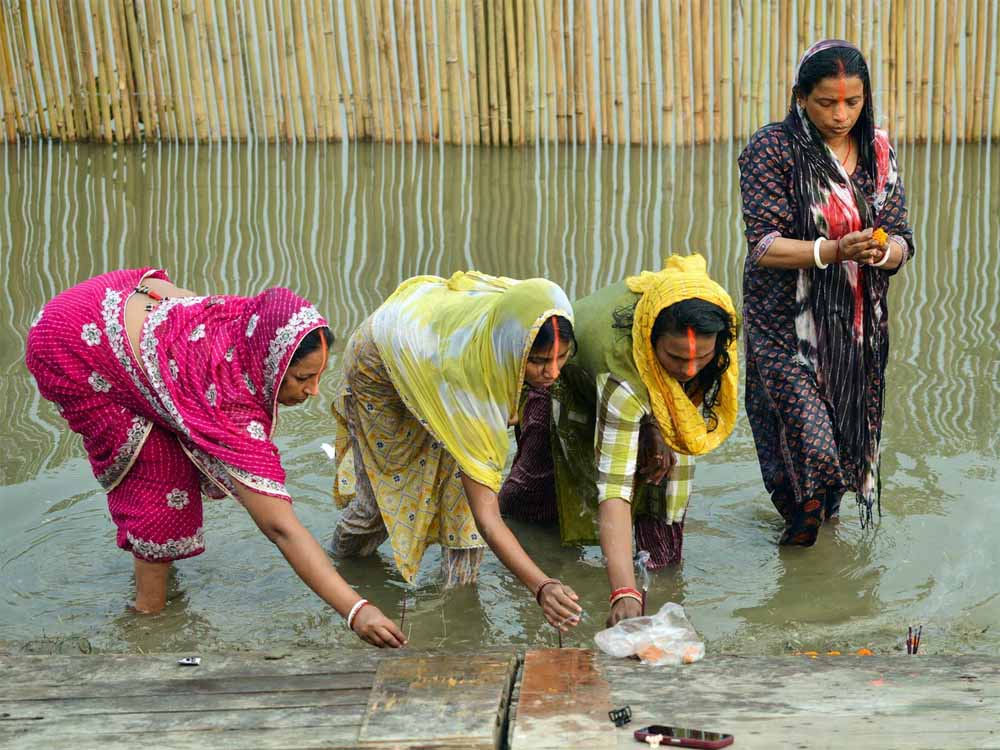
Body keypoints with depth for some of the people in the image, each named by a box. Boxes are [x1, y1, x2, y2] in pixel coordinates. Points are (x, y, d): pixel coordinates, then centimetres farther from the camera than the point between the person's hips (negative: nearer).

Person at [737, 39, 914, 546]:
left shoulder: (878, 150, 4)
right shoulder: (772, 149, -10)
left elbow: (901, 243, 3)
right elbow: (764, 247, -16)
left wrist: (883, 251, -21)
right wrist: (834, 251, -30)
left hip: (858, 325, 5)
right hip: (787, 325, -4)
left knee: (849, 437, 13)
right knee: (809, 443, -7)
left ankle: (825, 509, 43)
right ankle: (802, 523, 24)